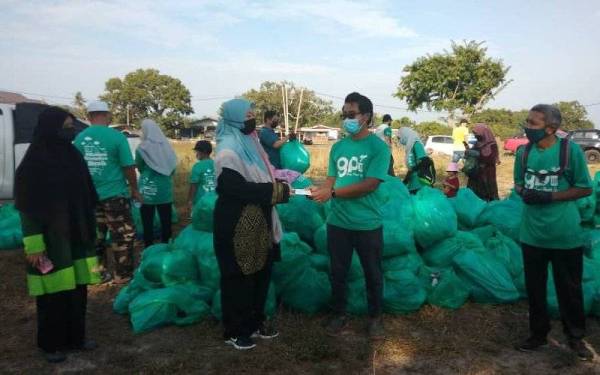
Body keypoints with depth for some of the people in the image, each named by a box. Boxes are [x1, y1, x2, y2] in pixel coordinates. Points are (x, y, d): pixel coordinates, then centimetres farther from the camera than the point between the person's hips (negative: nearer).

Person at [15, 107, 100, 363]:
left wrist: (90, 232, 15)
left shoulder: (73, 157, 6)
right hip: (50, 241, -6)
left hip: (77, 238, 6)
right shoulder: (33, 165, -12)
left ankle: (75, 337, 26)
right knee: (53, 294, 4)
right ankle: (51, 344, 21)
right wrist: (34, 246, -15)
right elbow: (27, 209, -12)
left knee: (77, 289, 12)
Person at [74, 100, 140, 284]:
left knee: (95, 237, 15)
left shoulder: (80, 138, 2)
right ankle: (123, 275, 10)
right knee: (123, 237, 5)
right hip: (115, 195, -5)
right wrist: (134, 189, 5)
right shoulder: (116, 136, -10)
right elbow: (128, 167, -8)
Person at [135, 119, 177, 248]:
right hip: (165, 188, 3)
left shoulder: (142, 148, -9)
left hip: (148, 190, -3)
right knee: (165, 219, 10)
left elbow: (139, 167, 6)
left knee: (148, 221, 4)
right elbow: (173, 167, 9)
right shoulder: (167, 145, 0)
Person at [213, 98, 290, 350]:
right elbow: (235, 187, -24)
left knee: (261, 272, 15)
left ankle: (255, 322, 32)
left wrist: (279, 185, 3)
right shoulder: (228, 147, -16)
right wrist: (276, 191, -20)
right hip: (237, 225, -8)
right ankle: (234, 331, 20)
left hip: (258, 222, 9)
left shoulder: (249, 142, 11)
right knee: (238, 277, 4)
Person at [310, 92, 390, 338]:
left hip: (367, 224, -4)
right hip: (338, 222, 4)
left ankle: (375, 318, 31)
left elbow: (370, 185, -18)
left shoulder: (378, 147, -10)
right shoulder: (338, 147, 5)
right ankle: (339, 315, 32)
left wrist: (333, 192, -23)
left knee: (372, 273, 13)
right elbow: (332, 179, 4)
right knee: (338, 271, 15)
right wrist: (320, 190, -19)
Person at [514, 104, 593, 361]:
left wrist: (551, 197, -18)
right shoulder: (523, 152, -1)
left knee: (569, 288, 12)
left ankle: (575, 337, 33)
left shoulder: (570, 150, -12)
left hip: (565, 234, -3)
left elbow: (585, 188, -6)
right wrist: (524, 193, -12)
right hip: (532, 233, 3)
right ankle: (538, 333, 33)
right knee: (534, 287, 15)